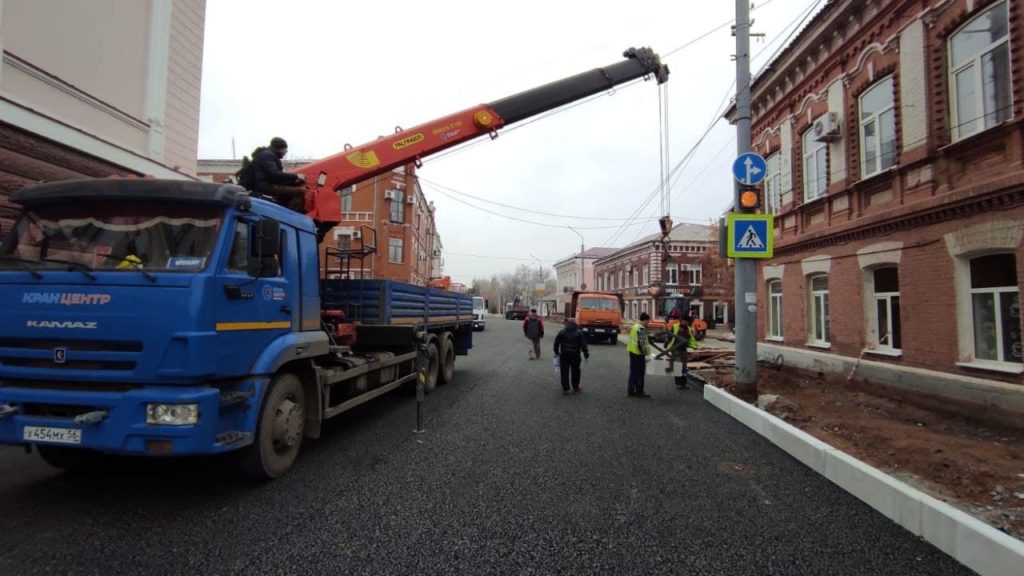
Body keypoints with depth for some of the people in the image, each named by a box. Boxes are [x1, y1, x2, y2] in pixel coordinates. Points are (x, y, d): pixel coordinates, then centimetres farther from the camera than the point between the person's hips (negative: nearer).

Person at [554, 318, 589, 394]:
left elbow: (556, 342, 4)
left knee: (564, 372, 3)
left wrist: (556, 352, 16)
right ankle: (575, 387, 24)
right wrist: (586, 354, 2)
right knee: (575, 371, 14)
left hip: (564, 355, 0)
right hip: (575, 355, 0)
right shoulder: (579, 332, -3)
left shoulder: (562, 332, -1)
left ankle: (565, 389, 1)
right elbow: (583, 344, -5)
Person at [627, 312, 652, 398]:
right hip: (638, 353, -9)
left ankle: (630, 391, 17)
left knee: (633, 372, 13)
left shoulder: (634, 327, 15)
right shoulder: (641, 329, -16)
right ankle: (639, 392, 4)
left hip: (632, 352, 9)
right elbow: (642, 343, -21)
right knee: (640, 373, -2)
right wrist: (645, 352, -18)